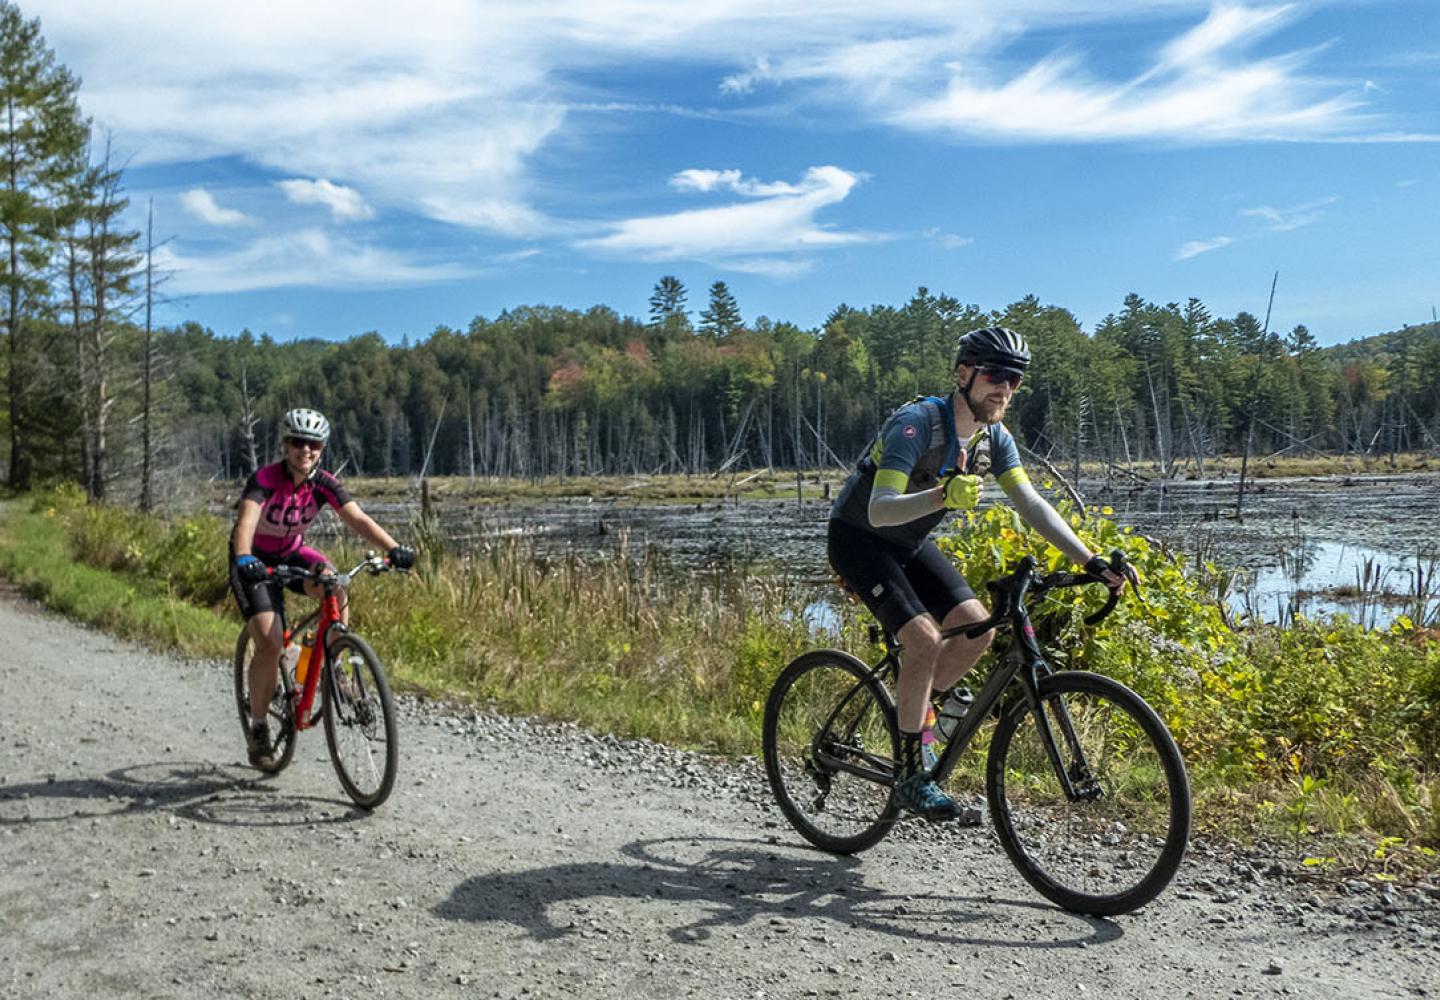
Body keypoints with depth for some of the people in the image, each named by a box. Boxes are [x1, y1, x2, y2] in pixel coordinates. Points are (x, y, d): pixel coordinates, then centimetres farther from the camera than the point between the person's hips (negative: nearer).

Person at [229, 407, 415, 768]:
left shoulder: (323, 483, -14)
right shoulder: (265, 479, -26)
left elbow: (357, 518, -25)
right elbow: (246, 522, -41)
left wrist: (394, 548, -41)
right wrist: (245, 560, -61)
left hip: (292, 553, 3)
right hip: (255, 561, -3)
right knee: (270, 643, -17)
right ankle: (258, 727, 1)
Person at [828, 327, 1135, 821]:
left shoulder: (994, 438, -5)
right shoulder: (916, 422, -28)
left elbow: (1030, 503, -10)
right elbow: (879, 509, -37)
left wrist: (1091, 562, -20)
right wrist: (942, 496, -56)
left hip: (909, 542, 7)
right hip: (858, 538, -7)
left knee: (976, 627, -9)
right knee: (924, 638, -22)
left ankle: (917, 711, 15)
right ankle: (910, 773, -8)